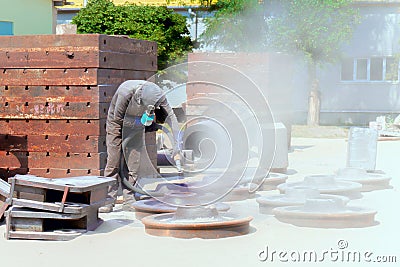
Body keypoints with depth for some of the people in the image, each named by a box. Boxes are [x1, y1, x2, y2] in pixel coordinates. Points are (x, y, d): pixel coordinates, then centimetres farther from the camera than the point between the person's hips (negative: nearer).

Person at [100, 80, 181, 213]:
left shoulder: (158, 96, -26)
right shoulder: (125, 92, -36)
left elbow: (171, 117, -30)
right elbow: (118, 117, -24)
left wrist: (176, 148, -38)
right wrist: (144, 122, -25)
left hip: (137, 126, 3)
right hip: (117, 123, -3)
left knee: (134, 163, -3)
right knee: (114, 162, -8)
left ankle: (129, 200, 3)